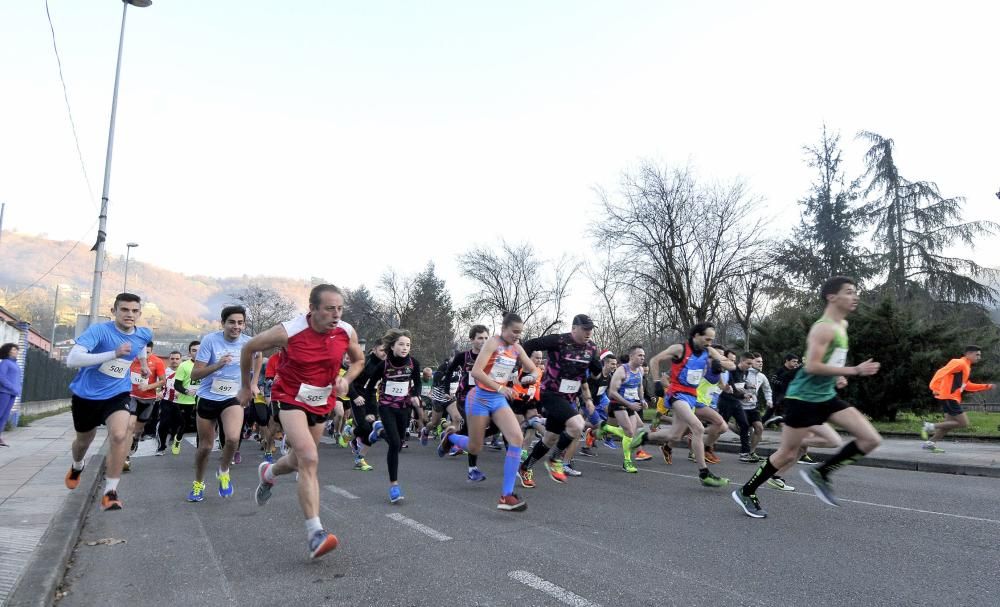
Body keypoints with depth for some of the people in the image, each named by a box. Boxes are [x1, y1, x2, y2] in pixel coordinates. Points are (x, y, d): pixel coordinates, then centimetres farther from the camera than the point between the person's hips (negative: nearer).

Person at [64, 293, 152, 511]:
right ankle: (77, 467, 59)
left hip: (118, 394, 1)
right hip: (86, 394, -1)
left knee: (120, 435, -26)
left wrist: (143, 364, 32)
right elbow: (72, 360, -35)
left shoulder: (144, 334, -7)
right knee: (84, 440, 22)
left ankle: (110, 492, -13)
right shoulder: (99, 330, -22)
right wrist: (114, 353, -43)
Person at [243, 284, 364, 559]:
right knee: (309, 459, -24)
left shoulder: (347, 332, -13)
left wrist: (346, 379, -12)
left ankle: (268, 473, 55)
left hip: (322, 403, 5)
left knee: (300, 461, 20)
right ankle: (315, 533, -21)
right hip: (291, 399, -5)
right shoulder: (287, 332, -23)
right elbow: (249, 348, -5)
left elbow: (358, 360, 8)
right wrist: (246, 386, 6)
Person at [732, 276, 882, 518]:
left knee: (872, 439, -1)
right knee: (788, 454, -1)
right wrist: (855, 371, -23)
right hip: (803, 397, -9)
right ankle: (745, 492, 15)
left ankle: (820, 474, 10)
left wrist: (838, 376, 13)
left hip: (827, 396, 9)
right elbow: (812, 366, -25)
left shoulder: (842, 325, 12)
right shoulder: (824, 327, -17)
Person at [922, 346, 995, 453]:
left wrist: (985, 386, 23)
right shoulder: (959, 363, -11)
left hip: (952, 398, 10)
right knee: (963, 423, -10)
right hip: (948, 397, -10)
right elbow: (941, 372, -21)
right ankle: (931, 427, -8)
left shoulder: (966, 367, 20)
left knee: (950, 423, 11)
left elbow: (965, 385, 27)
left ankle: (930, 443, 14)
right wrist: (936, 388, -27)